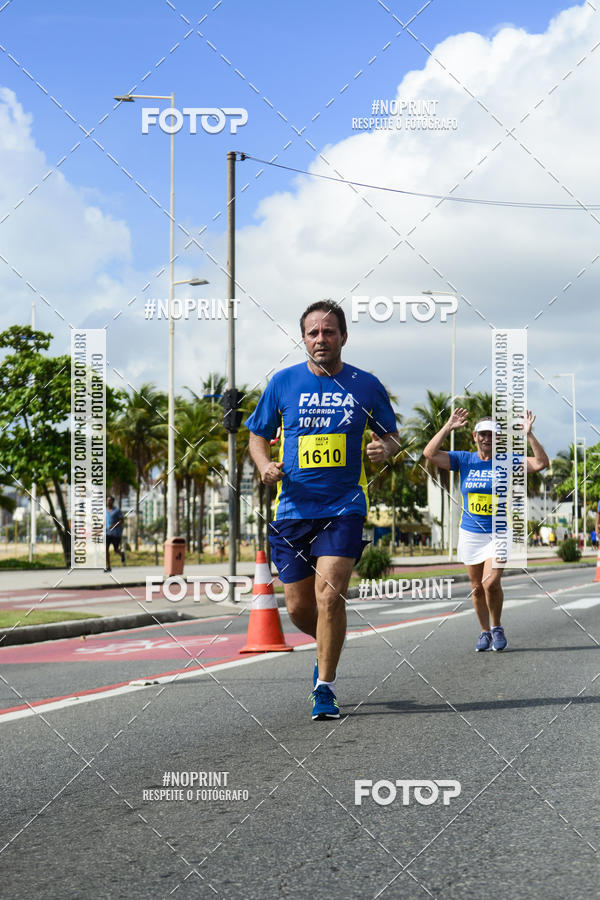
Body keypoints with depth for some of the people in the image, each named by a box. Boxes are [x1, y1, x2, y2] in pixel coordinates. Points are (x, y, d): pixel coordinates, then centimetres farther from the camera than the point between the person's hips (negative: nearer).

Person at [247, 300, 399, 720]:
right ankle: (329, 646, 39)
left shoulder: (367, 385, 3)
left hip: (344, 507, -2)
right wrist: (265, 465, -7)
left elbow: (391, 435, 14)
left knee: (329, 596, -15)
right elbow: (258, 434, 13)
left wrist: (385, 448, -10)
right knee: (299, 607, 6)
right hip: (293, 508, 2)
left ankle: (325, 687, -1)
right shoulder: (283, 382, 4)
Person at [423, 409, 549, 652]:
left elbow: (541, 463, -12)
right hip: (470, 533, 2)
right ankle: (485, 632, 24)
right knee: (477, 587, 7)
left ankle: (497, 628, 5)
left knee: (491, 583, -18)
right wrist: (448, 427, -13)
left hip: (499, 533, -2)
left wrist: (529, 434, -20)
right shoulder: (463, 460, 2)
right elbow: (430, 453, -8)